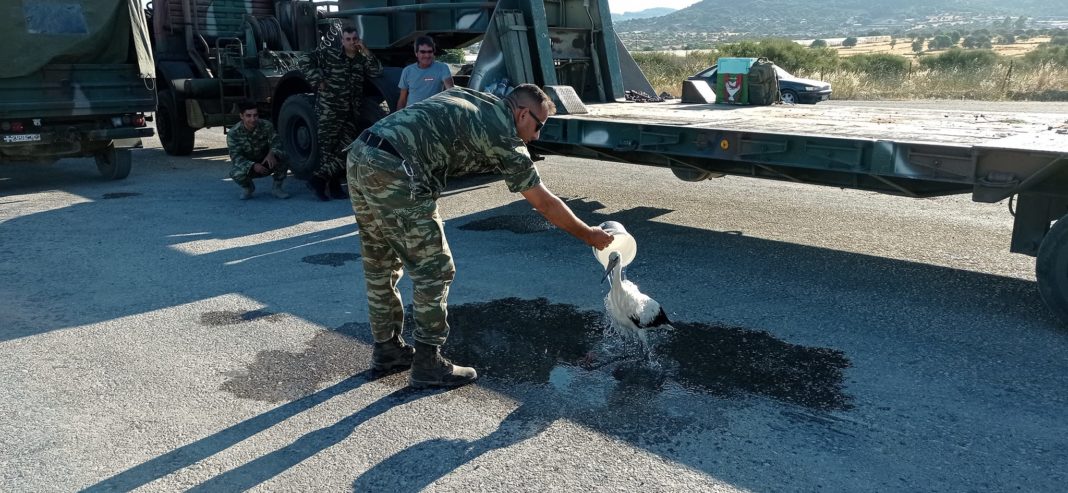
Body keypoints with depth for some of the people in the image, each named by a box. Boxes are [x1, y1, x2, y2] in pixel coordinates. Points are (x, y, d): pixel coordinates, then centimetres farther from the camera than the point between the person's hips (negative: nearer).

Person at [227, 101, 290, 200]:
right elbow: (236, 157, -23)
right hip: (247, 165, -1)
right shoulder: (233, 133, -19)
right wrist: (253, 165, -41)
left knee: (284, 156, -28)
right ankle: (247, 188, 3)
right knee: (236, 173, -36)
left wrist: (272, 153, -44)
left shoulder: (266, 126, -13)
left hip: (266, 163, 1)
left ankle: (277, 188, -7)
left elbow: (276, 142, -20)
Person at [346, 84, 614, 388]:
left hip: (358, 157, 9)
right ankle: (427, 364, 12)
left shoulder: (474, 99, 23)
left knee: (380, 265, 20)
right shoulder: (504, 136, 1)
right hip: (393, 172, -9)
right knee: (433, 269, 3)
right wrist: (589, 235, 18)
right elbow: (544, 204, 6)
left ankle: (386, 350, 33)